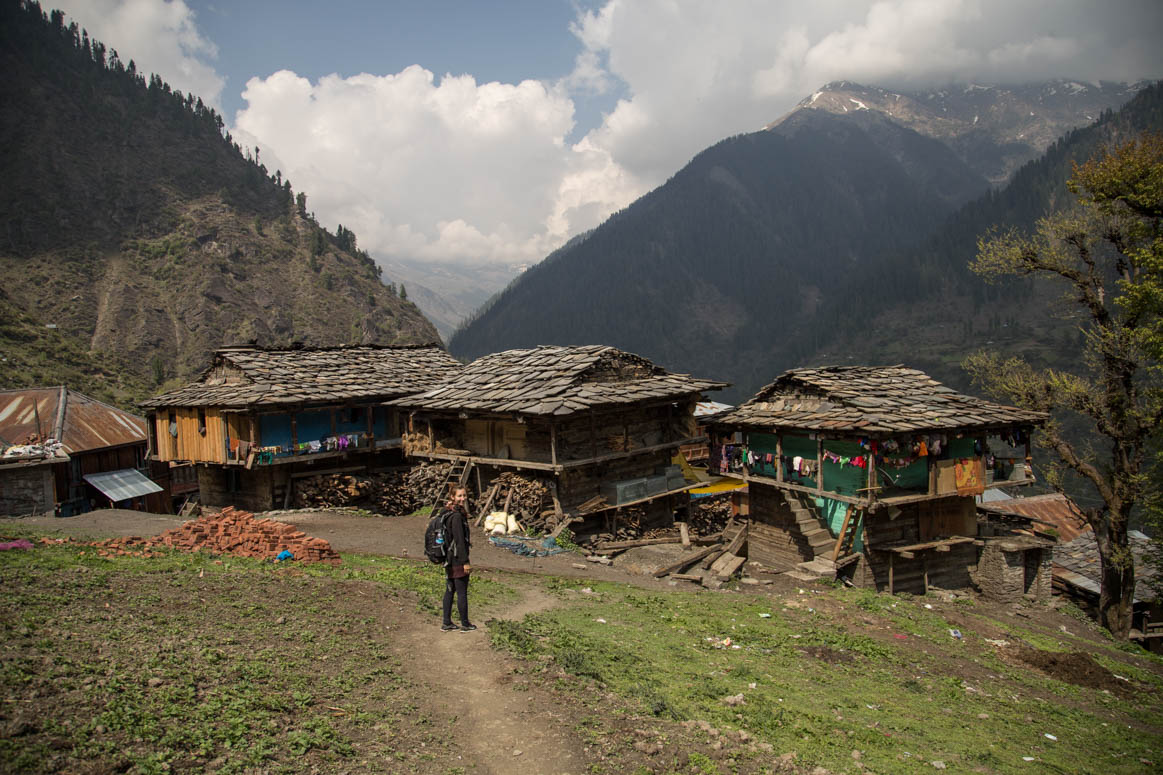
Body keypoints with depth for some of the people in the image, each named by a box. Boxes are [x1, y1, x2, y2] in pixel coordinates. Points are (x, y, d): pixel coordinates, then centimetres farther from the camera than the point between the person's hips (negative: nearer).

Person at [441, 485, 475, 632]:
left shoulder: (448, 513, 9)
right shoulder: (457, 516, -21)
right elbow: (459, 540, -22)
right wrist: (465, 562, -19)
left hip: (449, 559, 9)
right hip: (457, 559, -9)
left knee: (450, 590, 16)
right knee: (462, 592, 3)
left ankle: (447, 623, 24)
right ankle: (465, 624, 15)